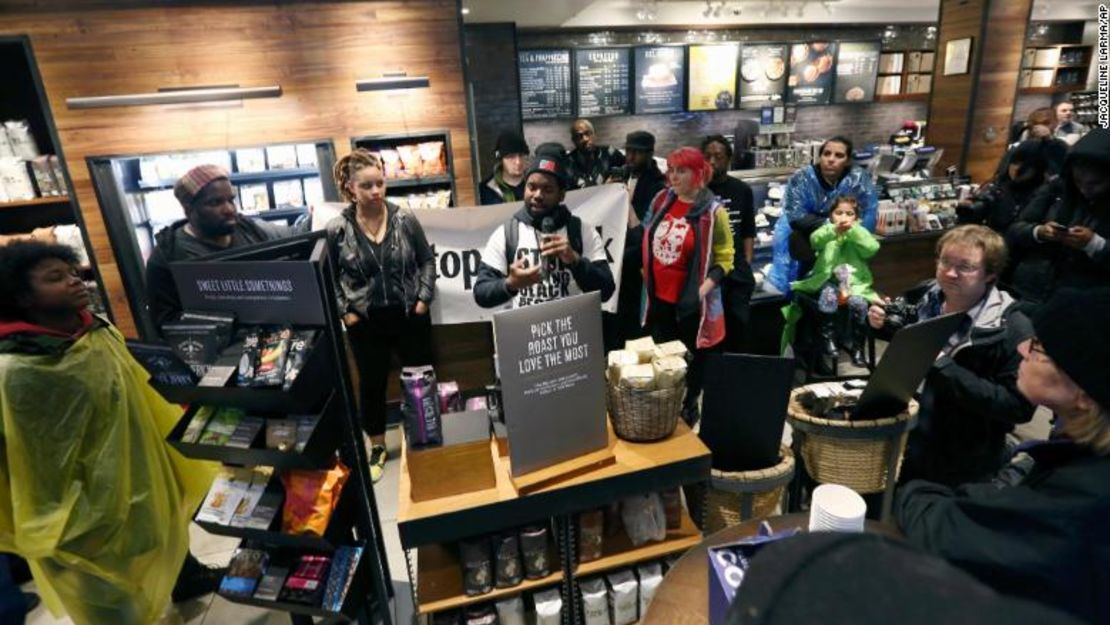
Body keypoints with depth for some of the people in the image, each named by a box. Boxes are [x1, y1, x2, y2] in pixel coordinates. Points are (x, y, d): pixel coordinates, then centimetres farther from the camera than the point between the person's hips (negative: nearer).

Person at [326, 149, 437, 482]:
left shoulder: (405, 219, -6)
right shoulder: (336, 229, -9)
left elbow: (427, 260, 2)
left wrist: (424, 299, -5)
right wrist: (344, 312, -5)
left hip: (410, 315, 1)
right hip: (365, 321, 0)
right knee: (371, 385, 12)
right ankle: (377, 448, 32)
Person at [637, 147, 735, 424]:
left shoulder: (713, 211, -13)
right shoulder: (661, 200, 2)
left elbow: (725, 258, -12)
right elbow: (642, 235, 15)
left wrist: (705, 287, -23)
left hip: (690, 301, -5)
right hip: (659, 297, 5)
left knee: (692, 358, 16)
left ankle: (688, 408, 37)